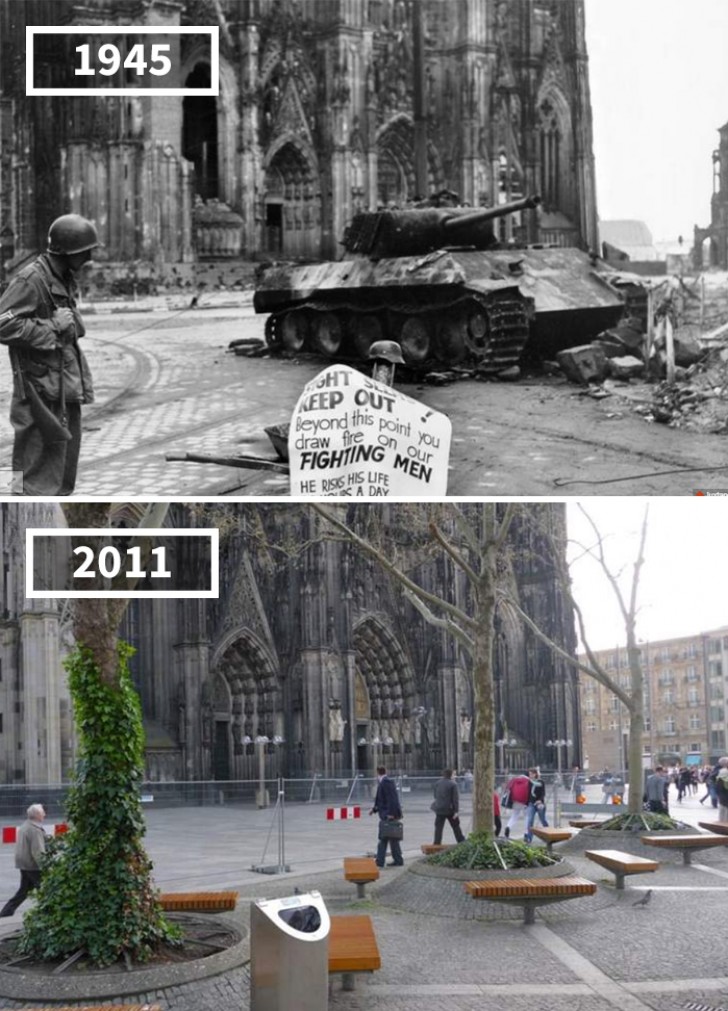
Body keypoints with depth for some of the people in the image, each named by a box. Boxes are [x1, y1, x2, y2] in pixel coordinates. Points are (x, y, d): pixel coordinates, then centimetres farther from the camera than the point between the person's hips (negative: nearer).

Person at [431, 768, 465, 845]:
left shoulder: (437, 783, 3)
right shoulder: (453, 785, -11)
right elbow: (455, 799, -13)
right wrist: (456, 811, -12)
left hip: (439, 809, 3)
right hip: (450, 810, -3)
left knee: (438, 827, 6)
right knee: (456, 827, 9)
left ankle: (436, 843, 1)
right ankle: (461, 842, 15)